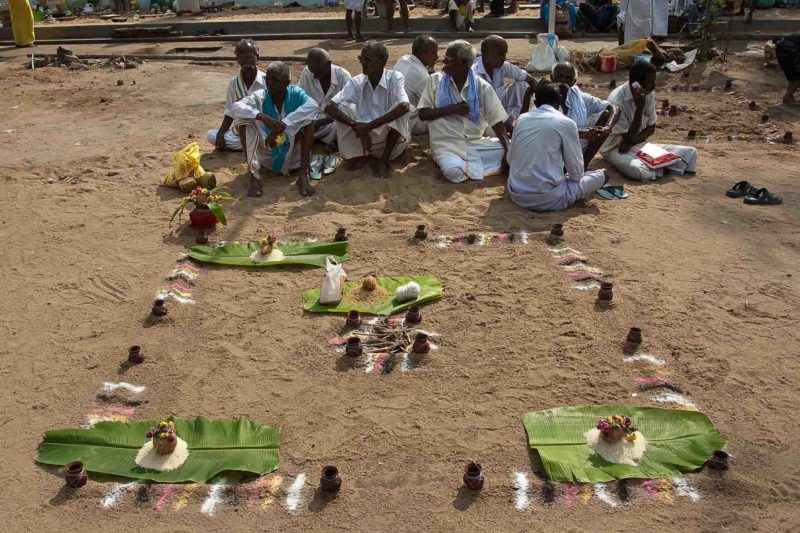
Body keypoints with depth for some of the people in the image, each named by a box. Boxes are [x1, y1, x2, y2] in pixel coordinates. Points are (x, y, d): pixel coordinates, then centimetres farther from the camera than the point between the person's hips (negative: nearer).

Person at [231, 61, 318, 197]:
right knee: (245, 120, -20)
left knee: (307, 119, -22)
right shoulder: (260, 97, -13)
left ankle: (303, 176, -26)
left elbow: (312, 105, -37)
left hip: (292, 154, 0)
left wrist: (281, 126, -43)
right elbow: (237, 107, -30)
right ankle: (254, 177, -24)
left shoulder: (295, 94, -14)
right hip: (267, 154, 1)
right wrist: (262, 117, -46)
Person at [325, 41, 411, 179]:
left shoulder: (395, 78, -16)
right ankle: (364, 154, 2)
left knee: (399, 108, -28)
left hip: (392, 138, -2)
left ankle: (383, 161, -15)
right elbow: (330, 107, -16)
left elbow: (404, 106, -35)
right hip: (365, 138, 2)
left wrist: (369, 126, -36)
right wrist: (355, 126, -31)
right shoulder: (357, 82, -8)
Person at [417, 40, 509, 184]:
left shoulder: (482, 86, 0)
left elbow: (497, 121, -3)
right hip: (447, 145, -1)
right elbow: (422, 114, 0)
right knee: (454, 171, -34)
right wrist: (452, 109, -13)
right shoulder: (435, 80, 2)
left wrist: (508, 150, -17)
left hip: (476, 143, 1)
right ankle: (474, 164, -4)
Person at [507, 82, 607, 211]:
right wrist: (572, 177, 22)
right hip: (547, 199, -4)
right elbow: (576, 170, -1)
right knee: (601, 175, 14)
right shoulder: (566, 123, -7)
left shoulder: (521, 119, 7)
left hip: (515, 194, 5)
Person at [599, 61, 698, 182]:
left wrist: (632, 142, -15)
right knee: (637, 170, -40)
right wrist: (640, 107, -29)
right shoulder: (616, 101, -24)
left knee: (690, 153, -7)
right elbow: (630, 138, -22)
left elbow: (651, 127, 5)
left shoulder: (648, 95, -4)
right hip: (616, 148, -5)